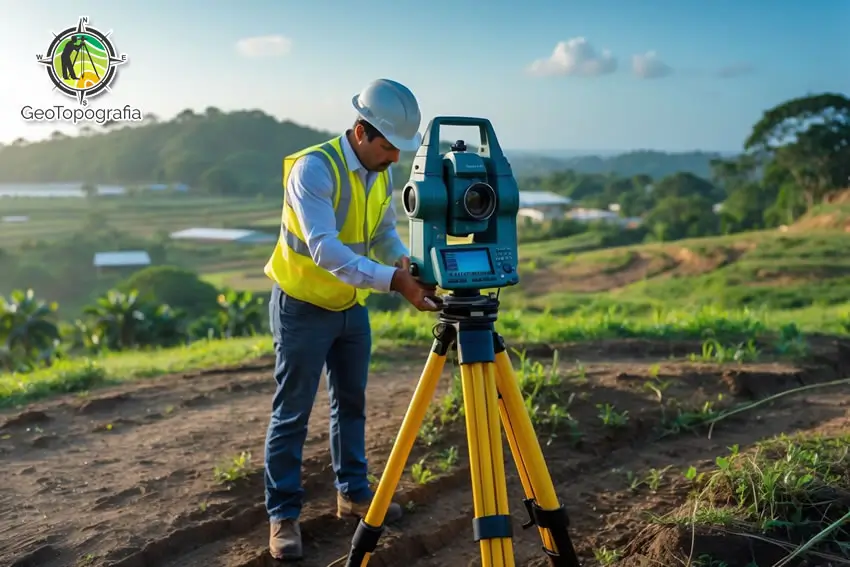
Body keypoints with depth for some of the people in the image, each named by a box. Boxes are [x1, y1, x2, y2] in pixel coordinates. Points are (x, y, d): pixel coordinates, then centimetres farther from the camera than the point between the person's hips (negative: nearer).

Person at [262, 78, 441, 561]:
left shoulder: (382, 174, -2)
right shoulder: (314, 167, -26)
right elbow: (323, 249, -36)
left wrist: (407, 261, -16)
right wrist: (394, 281, -43)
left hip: (352, 305, 7)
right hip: (303, 306, -7)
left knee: (352, 403, 16)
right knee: (292, 414, 2)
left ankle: (353, 492, 31)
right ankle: (283, 515, 14)